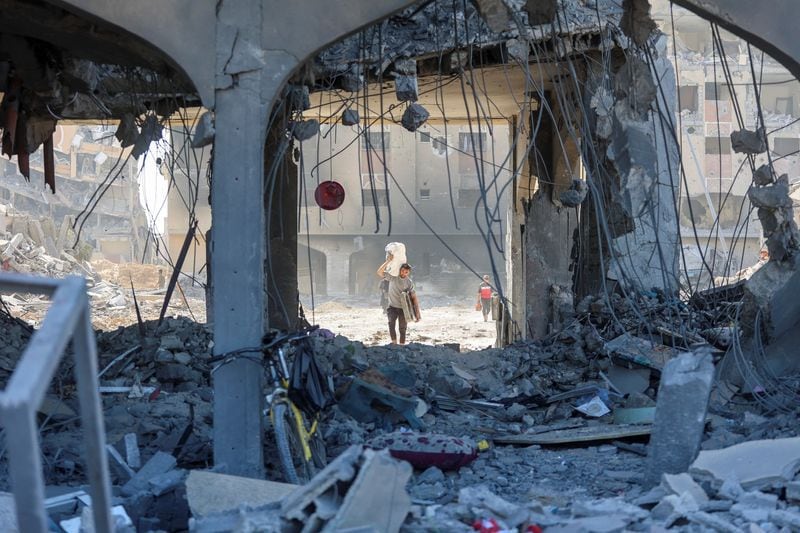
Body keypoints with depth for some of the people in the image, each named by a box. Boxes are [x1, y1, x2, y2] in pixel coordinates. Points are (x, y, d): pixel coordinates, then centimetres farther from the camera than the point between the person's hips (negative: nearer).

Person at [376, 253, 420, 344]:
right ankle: (394, 342, -18)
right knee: (391, 323, -24)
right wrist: (388, 261, -24)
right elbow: (379, 272, -17)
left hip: (403, 309, 1)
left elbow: (414, 298, -2)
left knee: (402, 329, 3)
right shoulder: (393, 277, -6)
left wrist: (417, 313, -7)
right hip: (392, 307, -1)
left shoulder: (409, 282, -4)